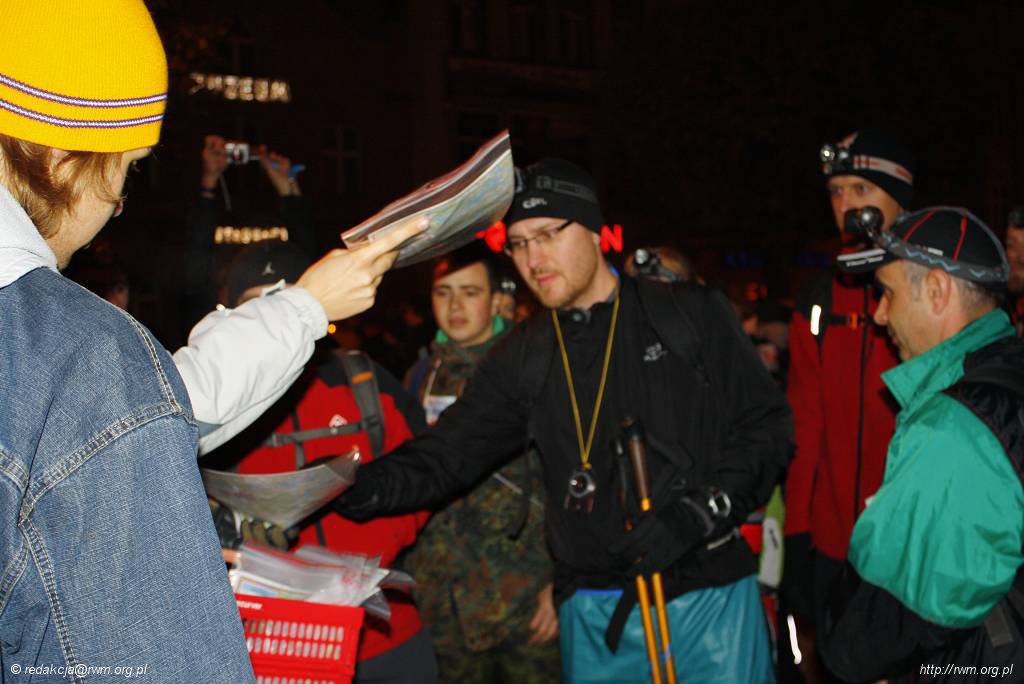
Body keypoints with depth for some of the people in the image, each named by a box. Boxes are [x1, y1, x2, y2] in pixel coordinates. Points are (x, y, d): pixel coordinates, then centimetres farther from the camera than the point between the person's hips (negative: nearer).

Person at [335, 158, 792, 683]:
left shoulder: (693, 315, -1)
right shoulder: (521, 359, 5)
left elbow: (765, 424, 0)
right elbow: (445, 456, 2)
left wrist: (700, 511, -14)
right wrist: (362, 487, -18)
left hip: (710, 596, -2)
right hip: (596, 613, 2)